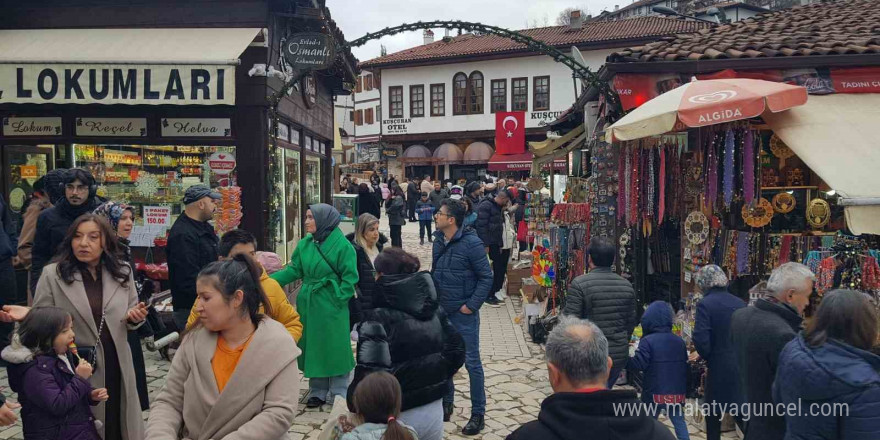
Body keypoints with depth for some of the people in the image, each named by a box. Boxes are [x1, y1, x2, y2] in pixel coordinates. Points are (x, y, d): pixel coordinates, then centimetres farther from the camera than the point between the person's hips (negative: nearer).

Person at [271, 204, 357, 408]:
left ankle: (339, 394, 17)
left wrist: (338, 299, -15)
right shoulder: (304, 244, 6)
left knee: (334, 348, 2)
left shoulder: (341, 245, -10)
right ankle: (317, 391, 26)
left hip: (332, 306, -5)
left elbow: (349, 276, -9)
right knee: (312, 347, 12)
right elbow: (293, 270, 4)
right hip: (309, 305, 5)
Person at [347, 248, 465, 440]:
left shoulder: (378, 318, -18)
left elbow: (371, 372, -27)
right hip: (434, 409, 6)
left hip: (399, 416, -5)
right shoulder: (434, 310, 1)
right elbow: (456, 350, 6)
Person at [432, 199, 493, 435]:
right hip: (440, 311, 7)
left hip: (463, 313, -7)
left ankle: (478, 414, 11)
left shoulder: (471, 243, -16)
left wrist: (472, 305, -16)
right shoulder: (439, 241, 4)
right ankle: (446, 403, 33)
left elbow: (486, 277, -13)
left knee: (472, 362, 1)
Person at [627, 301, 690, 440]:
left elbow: (638, 364, -17)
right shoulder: (679, 341, 7)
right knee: (679, 421, 11)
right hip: (677, 391, 5)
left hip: (655, 391, -4)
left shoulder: (647, 341, -14)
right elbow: (685, 365, 14)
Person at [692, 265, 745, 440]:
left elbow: (701, 339, -19)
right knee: (742, 414, 11)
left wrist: (708, 358, -1)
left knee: (714, 414, 11)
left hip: (719, 367, -4)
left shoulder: (705, 304, -12)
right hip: (742, 365, 5)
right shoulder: (740, 303, 4)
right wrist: (740, 354, 13)